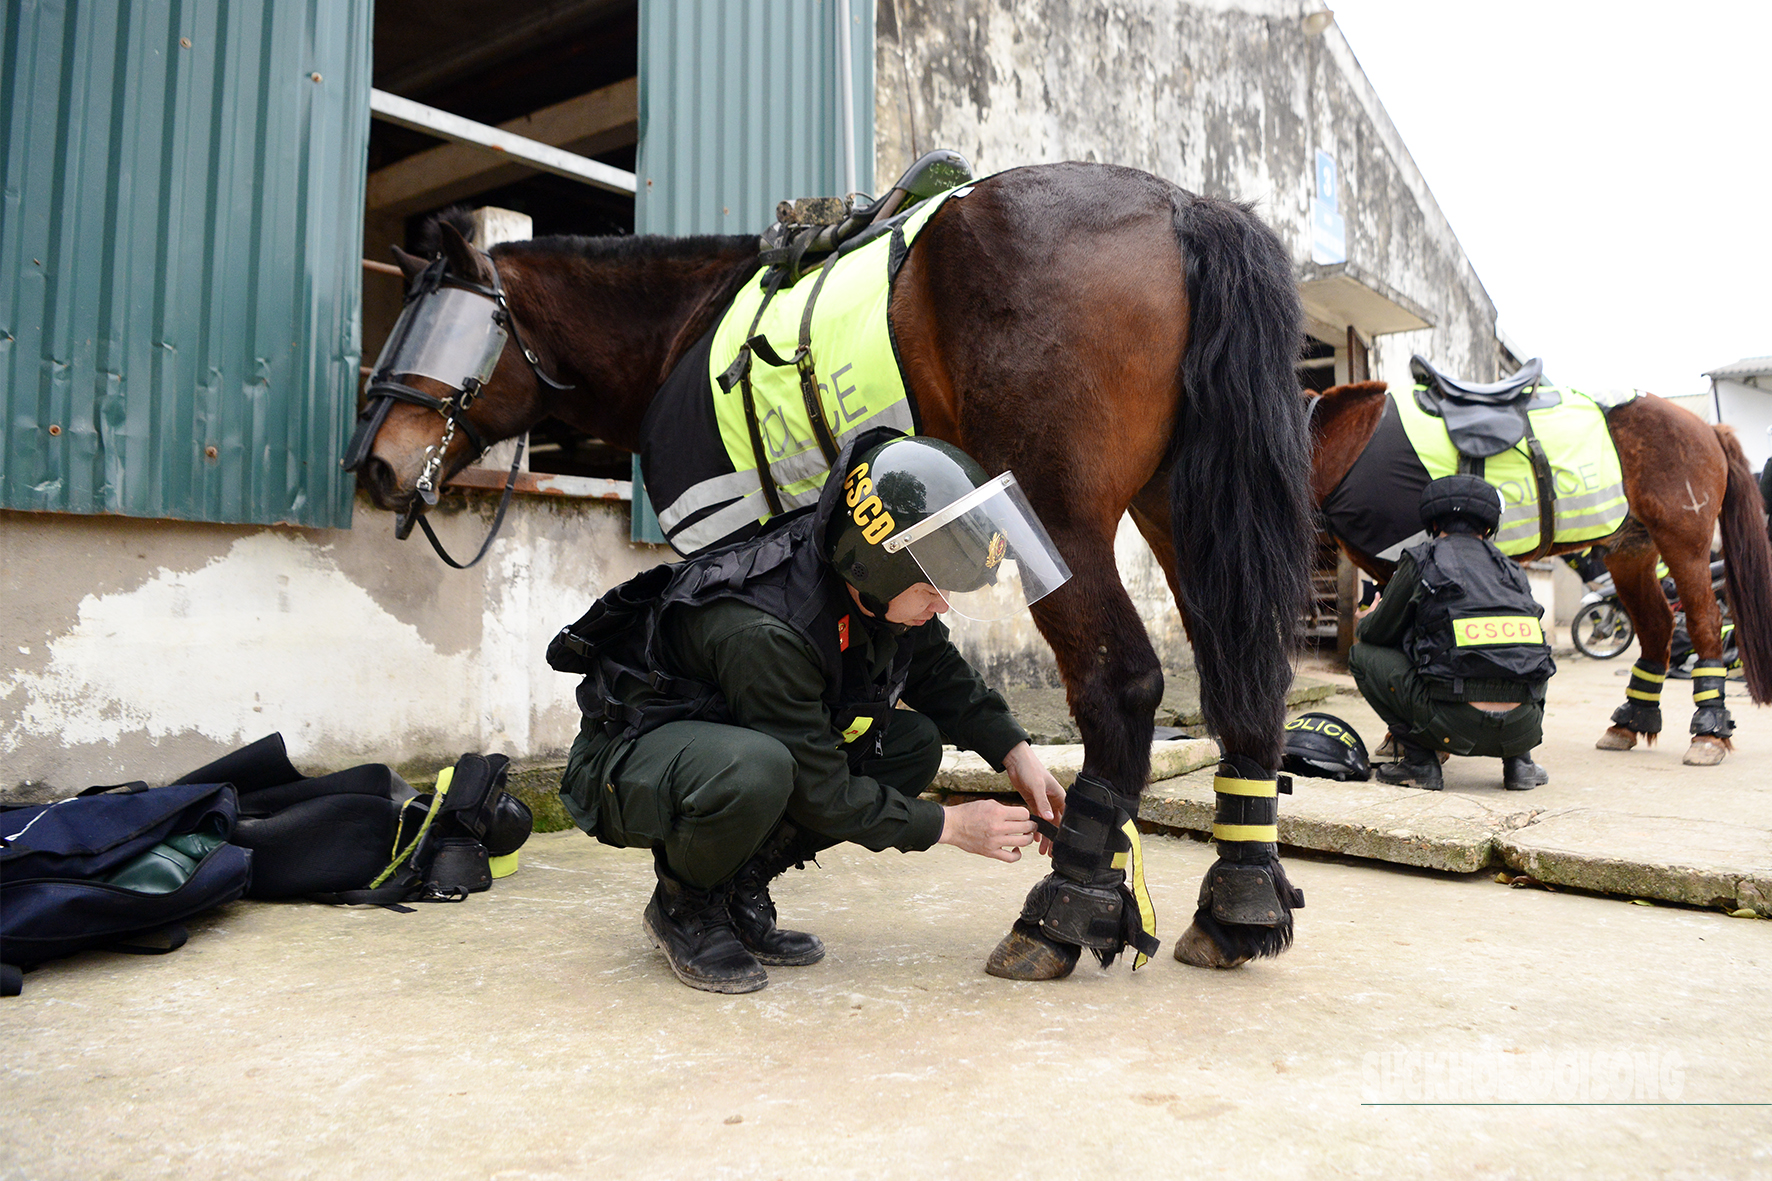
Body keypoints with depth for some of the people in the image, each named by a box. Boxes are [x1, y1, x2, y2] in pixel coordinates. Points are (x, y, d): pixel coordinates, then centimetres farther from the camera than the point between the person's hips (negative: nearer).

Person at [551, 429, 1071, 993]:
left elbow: (942, 676, 7)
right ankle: (683, 905, -7)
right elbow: (823, 796, -27)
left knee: (915, 742, -5)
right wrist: (949, 825, -19)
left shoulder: (887, 597, -13)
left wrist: (1018, 754, -5)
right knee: (755, 769, -41)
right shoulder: (762, 631, -36)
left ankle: (740, 890, 3)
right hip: (629, 763, -8)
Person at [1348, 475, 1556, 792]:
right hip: (1522, 730, 5)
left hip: (1455, 726, -5)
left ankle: (1419, 760, 7)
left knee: (1363, 654, 14)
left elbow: (1377, 633, 12)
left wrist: (1364, 623, 38)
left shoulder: (1420, 561, 5)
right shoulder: (1512, 569, 19)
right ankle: (1519, 761, 21)